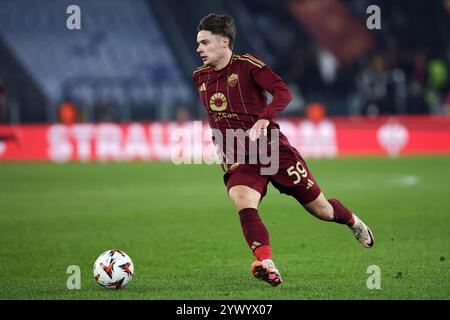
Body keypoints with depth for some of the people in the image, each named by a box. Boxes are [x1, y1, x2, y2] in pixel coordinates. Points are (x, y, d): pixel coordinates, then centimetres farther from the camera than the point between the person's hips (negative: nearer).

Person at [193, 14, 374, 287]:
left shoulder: (246, 64, -8)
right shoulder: (201, 77, 10)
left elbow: (283, 92, -19)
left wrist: (264, 119, -34)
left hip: (273, 149, -3)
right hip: (238, 160, 4)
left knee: (321, 209, 8)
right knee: (243, 204, -31)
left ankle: (353, 222, 42)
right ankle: (267, 266, -43)